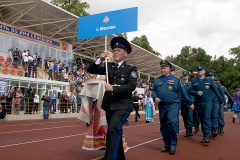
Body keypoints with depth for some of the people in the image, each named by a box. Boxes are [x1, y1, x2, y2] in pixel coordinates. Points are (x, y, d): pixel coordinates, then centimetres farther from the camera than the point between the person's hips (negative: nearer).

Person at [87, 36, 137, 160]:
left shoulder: (131, 69, -1)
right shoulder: (109, 66, 10)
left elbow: (131, 86, -15)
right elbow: (90, 70, 8)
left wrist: (113, 88, -20)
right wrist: (100, 60, -8)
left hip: (123, 105, -5)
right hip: (109, 105, 6)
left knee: (114, 129, -24)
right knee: (115, 131, 16)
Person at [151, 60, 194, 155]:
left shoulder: (175, 80, 2)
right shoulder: (157, 80, 11)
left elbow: (183, 92, 3)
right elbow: (153, 91, 10)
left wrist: (190, 103, 7)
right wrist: (155, 97, -12)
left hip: (173, 105, -4)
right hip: (162, 106, 4)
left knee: (172, 122, -23)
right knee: (163, 127, 9)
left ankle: (173, 145, -8)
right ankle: (167, 145, 23)